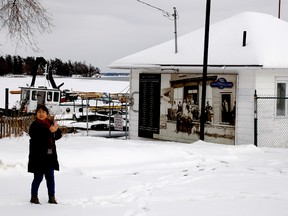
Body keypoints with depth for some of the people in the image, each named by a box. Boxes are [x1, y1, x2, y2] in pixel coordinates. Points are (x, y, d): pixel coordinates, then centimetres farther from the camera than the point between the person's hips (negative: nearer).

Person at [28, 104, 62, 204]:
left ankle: (52, 197, 17)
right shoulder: (34, 125, -8)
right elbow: (36, 136, -24)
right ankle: (34, 197, 13)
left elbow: (58, 135, 5)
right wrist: (49, 131, -31)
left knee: (50, 177, 10)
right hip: (38, 156, -5)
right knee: (38, 177, -1)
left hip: (50, 155, 6)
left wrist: (56, 130, -18)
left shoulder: (50, 123, 9)